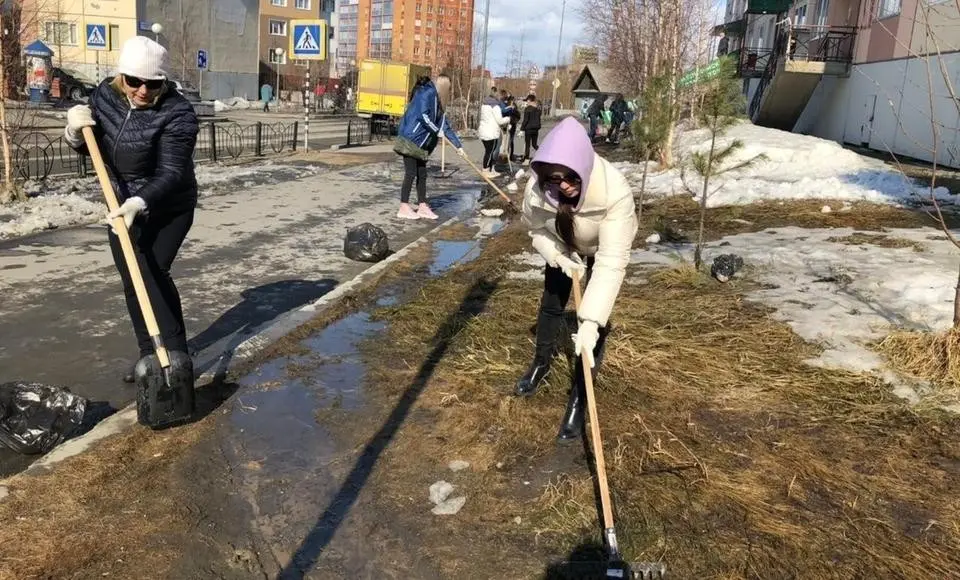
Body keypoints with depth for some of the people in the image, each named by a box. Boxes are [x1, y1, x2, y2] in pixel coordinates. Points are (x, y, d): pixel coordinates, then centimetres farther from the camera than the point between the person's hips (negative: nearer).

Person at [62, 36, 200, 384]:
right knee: (132, 282, 9)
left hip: (169, 209, -6)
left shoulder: (178, 114, -24)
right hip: (123, 206, 6)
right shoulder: (105, 95, -6)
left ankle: (176, 355, -6)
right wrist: (75, 132, -17)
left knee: (153, 275, -16)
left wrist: (139, 202, -47)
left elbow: (171, 172, -31)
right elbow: (88, 147, 6)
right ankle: (149, 355, 21)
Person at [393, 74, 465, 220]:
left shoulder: (438, 103, 17)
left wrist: (458, 145, 20)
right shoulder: (428, 92, -10)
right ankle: (404, 208, -2)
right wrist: (437, 131, -14)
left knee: (422, 175, 9)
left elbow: (445, 126, 21)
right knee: (411, 173, -7)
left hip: (420, 143, 9)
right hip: (410, 139, -9)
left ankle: (422, 207, 15)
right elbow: (423, 115, -22)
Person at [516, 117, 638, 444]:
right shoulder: (538, 187, -34)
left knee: (593, 320, -10)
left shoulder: (615, 193, -44)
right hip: (562, 248, 3)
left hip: (603, 249, -3)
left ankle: (578, 399, 4)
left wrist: (591, 321, -50)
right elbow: (536, 229, -10)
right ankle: (541, 363, 43)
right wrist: (559, 257, -26)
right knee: (551, 303, 16)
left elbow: (612, 262, -45)